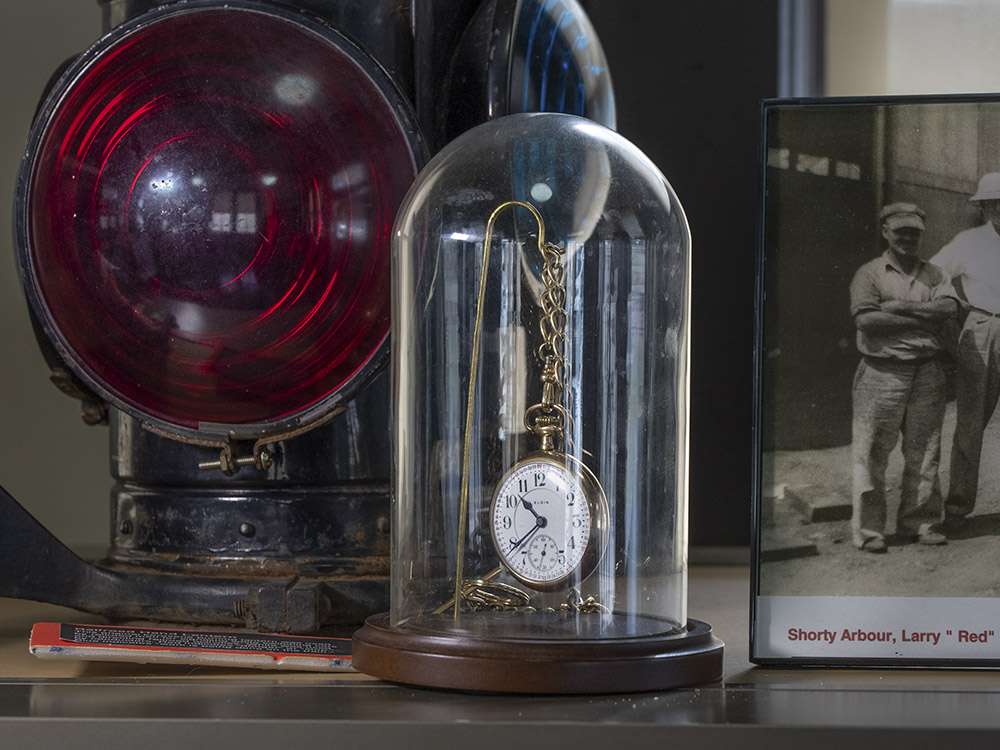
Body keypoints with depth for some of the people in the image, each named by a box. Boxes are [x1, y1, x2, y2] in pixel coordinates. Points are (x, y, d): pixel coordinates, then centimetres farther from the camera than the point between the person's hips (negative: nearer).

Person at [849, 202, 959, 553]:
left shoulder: (933, 274, 14)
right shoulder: (869, 274, 2)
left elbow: (949, 306, -5)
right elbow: (866, 319, -13)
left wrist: (899, 307, -12)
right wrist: (923, 319, -9)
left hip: (928, 374, 4)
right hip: (882, 373, -4)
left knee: (924, 452, 7)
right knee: (872, 453, -3)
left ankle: (920, 523, 16)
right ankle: (868, 529, 2)